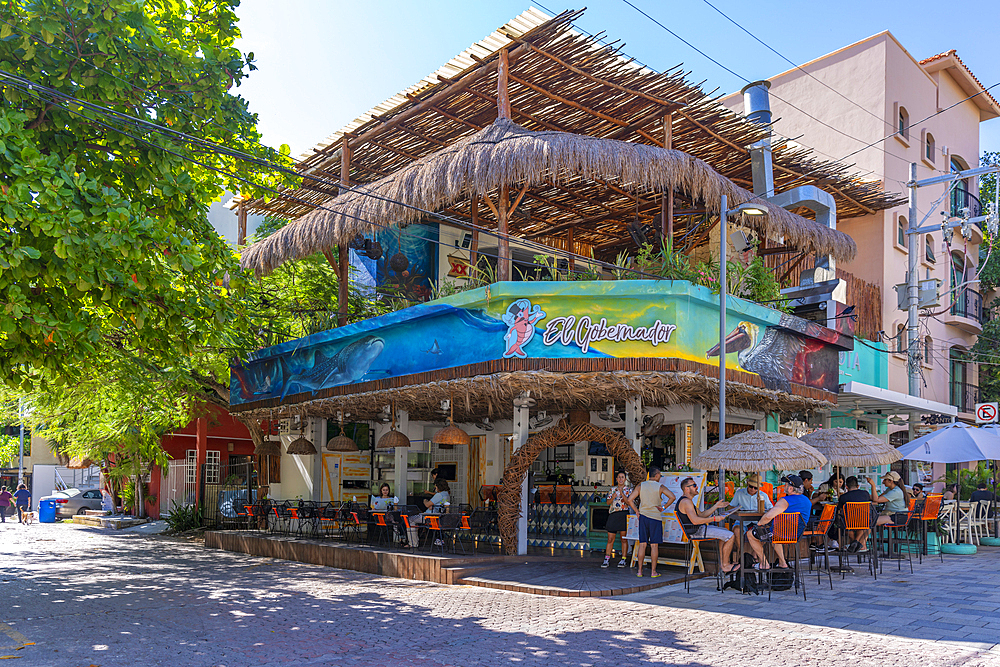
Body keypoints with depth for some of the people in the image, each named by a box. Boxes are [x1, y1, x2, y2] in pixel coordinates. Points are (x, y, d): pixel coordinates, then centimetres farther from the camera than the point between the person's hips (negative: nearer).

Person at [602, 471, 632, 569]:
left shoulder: (628, 489, 5)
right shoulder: (613, 489, 14)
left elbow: (629, 502, -7)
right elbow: (608, 502, 9)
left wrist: (622, 494, -17)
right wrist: (613, 497, -10)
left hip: (623, 515, -3)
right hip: (613, 515, 3)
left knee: (624, 538, 1)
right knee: (610, 539, 2)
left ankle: (624, 560, 8)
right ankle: (607, 559, 6)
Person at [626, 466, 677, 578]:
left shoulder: (640, 486, 3)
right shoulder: (660, 487, -4)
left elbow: (630, 499, -1)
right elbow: (672, 497, -14)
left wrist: (636, 511, 7)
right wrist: (663, 507, -4)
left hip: (643, 516, 3)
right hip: (655, 517, -2)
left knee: (642, 544, 6)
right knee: (654, 545, 3)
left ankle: (640, 571, 8)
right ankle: (653, 572, 6)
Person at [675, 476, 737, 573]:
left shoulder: (687, 501, 17)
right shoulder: (686, 501, -19)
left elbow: (702, 515, 21)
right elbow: (695, 521, -28)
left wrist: (716, 506, 18)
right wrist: (714, 518, -21)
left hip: (698, 529, 11)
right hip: (696, 532, -11)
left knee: (726, 533, 26)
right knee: (731, 536, -11)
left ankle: (723, 563, 21)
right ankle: (725, 565, -2)